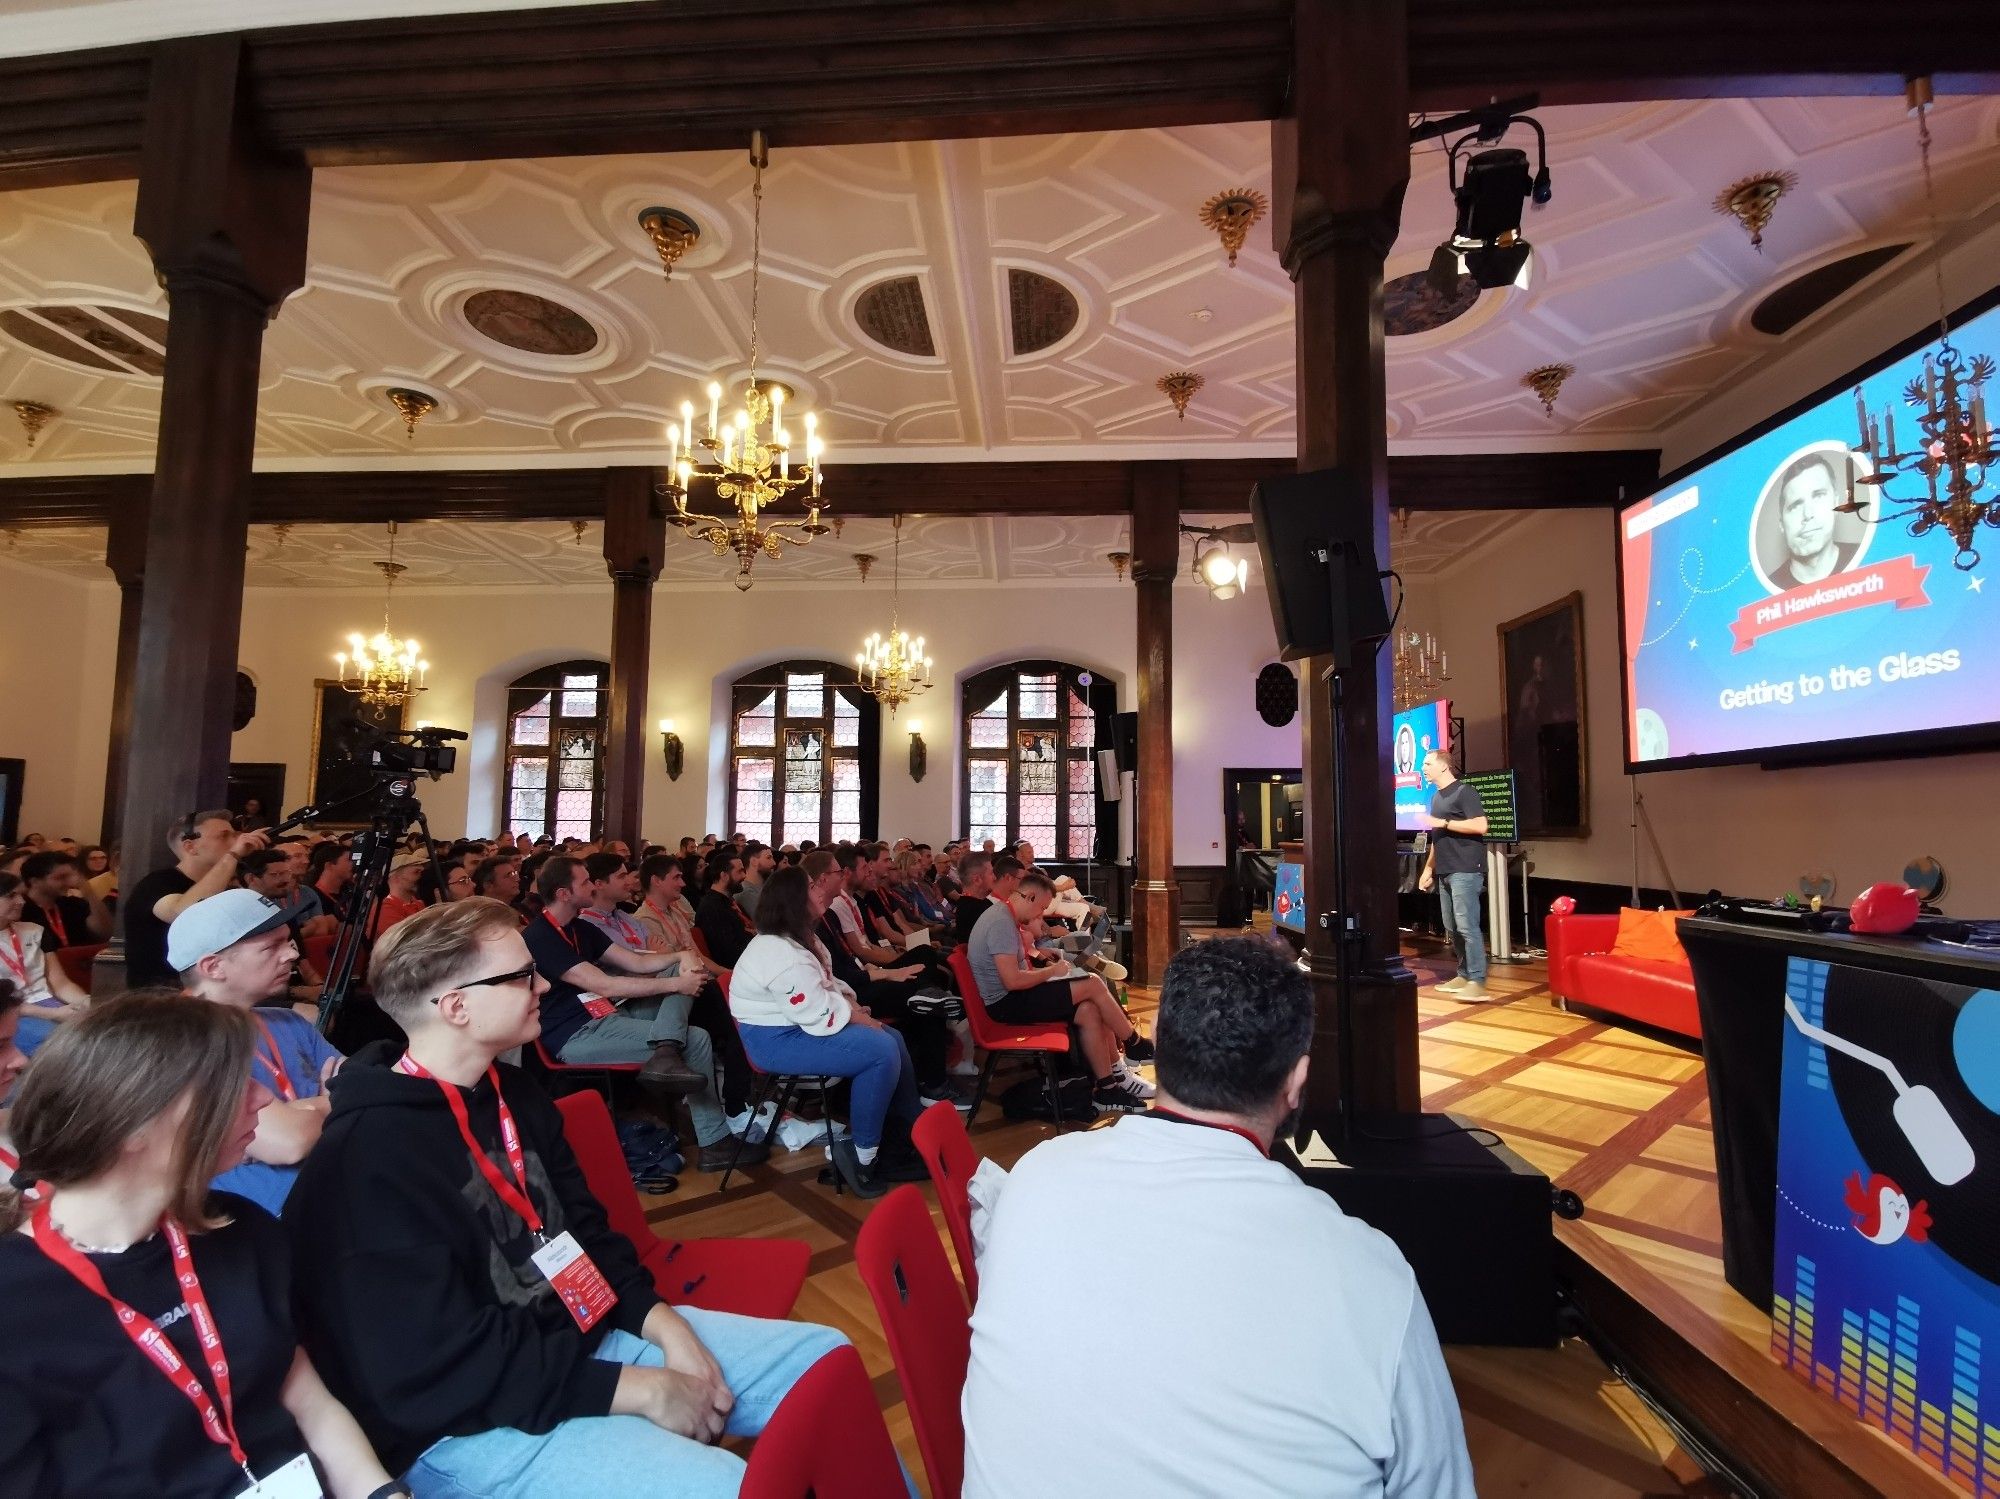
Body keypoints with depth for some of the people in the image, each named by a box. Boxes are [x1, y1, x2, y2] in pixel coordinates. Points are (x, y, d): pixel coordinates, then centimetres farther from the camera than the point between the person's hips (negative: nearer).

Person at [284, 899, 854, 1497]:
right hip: (473, 1422, -8)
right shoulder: (370, 1158, -22)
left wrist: (663, 1323, -5)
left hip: (583, 1337, 8)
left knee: (823, 1360, 3)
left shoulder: (510, 1092, 6)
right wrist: (640, 1389, -22)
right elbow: (437, 1368, -25)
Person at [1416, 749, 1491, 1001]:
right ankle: (1464, 975, 17)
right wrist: (1428, 868, 19)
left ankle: (1477, 982, -10)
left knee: (1467, 926, -12)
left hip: (1465, 871, -9)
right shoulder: (1436, 797, 19)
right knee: (1452, 928, 10)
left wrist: (1443, 822, -15)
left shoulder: (1464, 791, -6)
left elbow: (1480, 826, -17)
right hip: (1444, 872, 9)